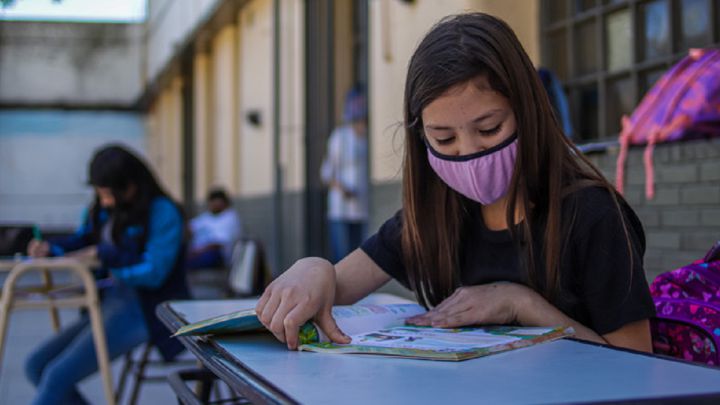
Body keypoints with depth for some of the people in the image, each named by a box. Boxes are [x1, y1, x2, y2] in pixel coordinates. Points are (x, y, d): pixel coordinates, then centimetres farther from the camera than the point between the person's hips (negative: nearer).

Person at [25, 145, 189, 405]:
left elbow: (153, 273, -19)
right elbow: (81, 241, 25)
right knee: (37, 365, 2)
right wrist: (49, 249, 4)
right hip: (110, 302, 9)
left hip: (144, 310, -9)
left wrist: (101, 255, -17)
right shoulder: (104, 211, 10)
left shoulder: (162, 212, -11)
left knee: (57, 376, -20)